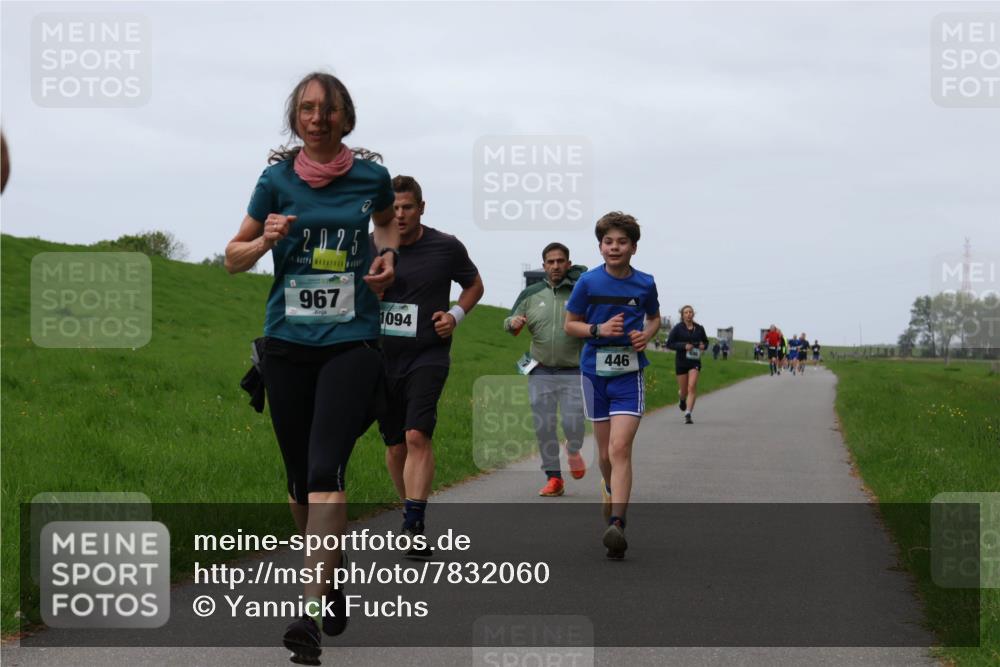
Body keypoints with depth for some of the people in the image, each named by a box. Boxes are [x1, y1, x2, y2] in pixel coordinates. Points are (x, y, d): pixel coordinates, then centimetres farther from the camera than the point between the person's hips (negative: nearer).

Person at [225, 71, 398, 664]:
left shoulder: (371, 175, 1)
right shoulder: (278, 178, 0)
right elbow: (234, 259, 8)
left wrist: (387, 255, 5)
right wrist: (266, 240, -12)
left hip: (352, 341, -2)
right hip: (288, 342, 2)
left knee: (325, 467, -17)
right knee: (300, 476, 9)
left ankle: (312, 612, -22)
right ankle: (332, 574, 35)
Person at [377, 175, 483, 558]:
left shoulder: (446, 248, -2)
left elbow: (474, 285, 15)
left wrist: (455, 315, -2)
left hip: (428, 357, -3)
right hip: (382, 358, 3)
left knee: (417, 436, -20)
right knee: (395, 446, 8)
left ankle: (415, 527, -24)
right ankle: (410, 511, 29)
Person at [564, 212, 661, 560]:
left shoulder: (644, 283, 0)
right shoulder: (588, 282, -3)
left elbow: (654, 318, 17)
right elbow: (570, 324, 4)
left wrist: (647, 334, -5)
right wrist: (599, 329, -14)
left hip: (629, 373, -1)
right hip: (595, 371, 1)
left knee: (620, 448, -16)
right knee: (605, 452, 10)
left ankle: (616, 524, -23)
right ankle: (612, 490, 43)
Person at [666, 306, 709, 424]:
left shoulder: (699, 328, 3)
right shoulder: (678, 328, -4)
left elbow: (706, 341, 18)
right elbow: (669, 344, -6)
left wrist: (703, 346, -6)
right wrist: (684, 346, -18)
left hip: (695, 362, 1)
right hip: (681, 361, -1)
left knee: (692, 387, -16)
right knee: (683, 390, 8)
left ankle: (688, 414, -18)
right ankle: (682, 400, 46)